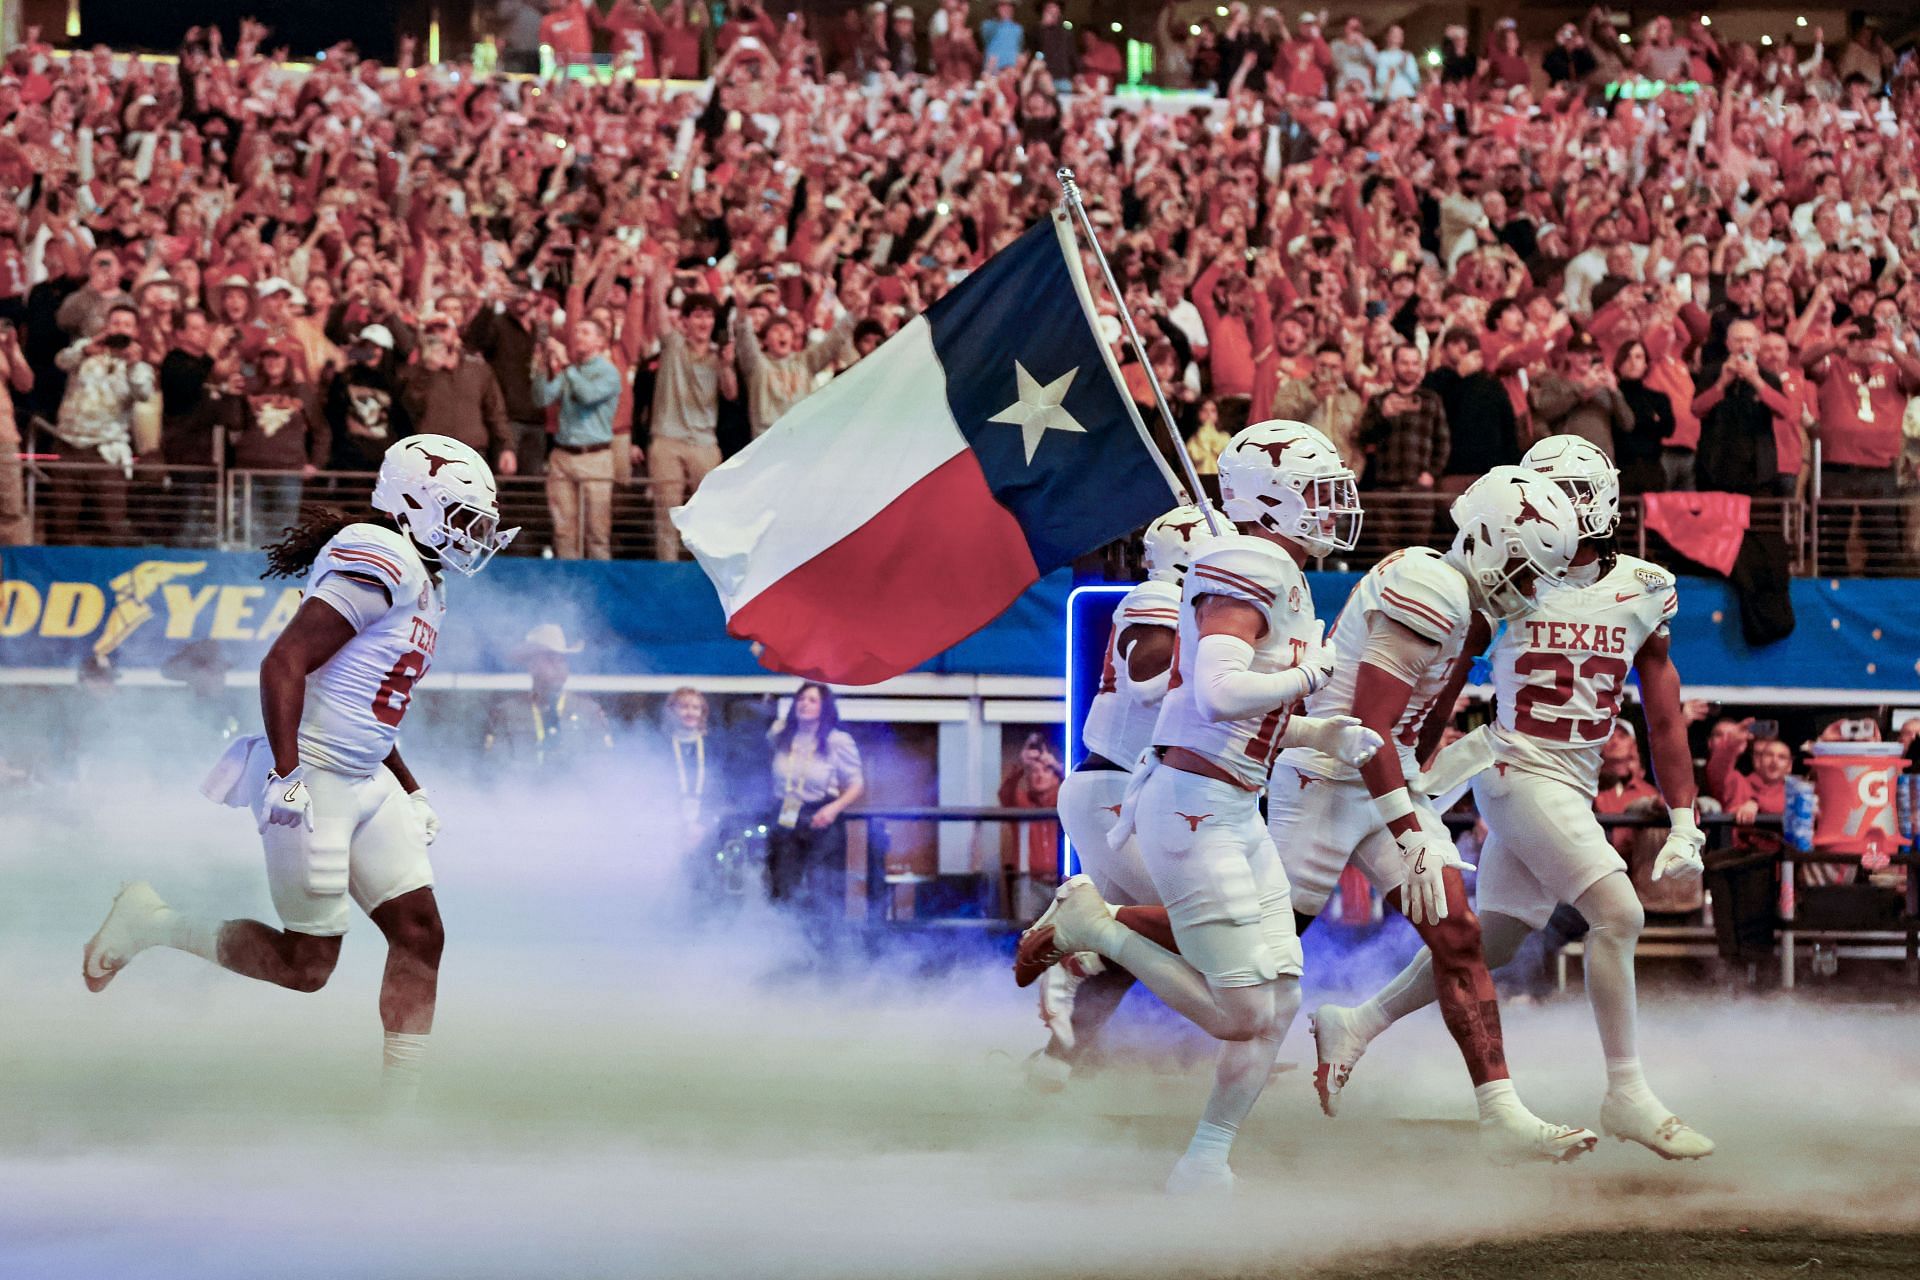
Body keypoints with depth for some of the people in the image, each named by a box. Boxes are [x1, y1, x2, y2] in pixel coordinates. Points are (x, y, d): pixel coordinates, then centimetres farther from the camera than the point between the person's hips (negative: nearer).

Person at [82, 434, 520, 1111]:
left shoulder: (423, 585, 15)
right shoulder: (381, 562, -17)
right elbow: (284, 664, -22)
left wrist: (412, 793, 24)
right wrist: (287, 775, -26)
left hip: (367, 781, 10)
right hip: (313, 783, -10)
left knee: (420, 934, 2)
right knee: (306, 965, -3)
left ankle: (398, 1110, 5)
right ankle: (152, 924, 14)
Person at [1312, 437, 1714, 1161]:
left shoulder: (1642, 592, 4)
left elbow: (1664, 720, 8)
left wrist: (1684, 824, 7)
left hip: (1576, 789, 6)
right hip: (1518, 771, -6)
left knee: (1491, 943, 11)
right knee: (1617, 914, -18)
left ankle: (1355, 1026, 28)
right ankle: (1628, 1096, -12)